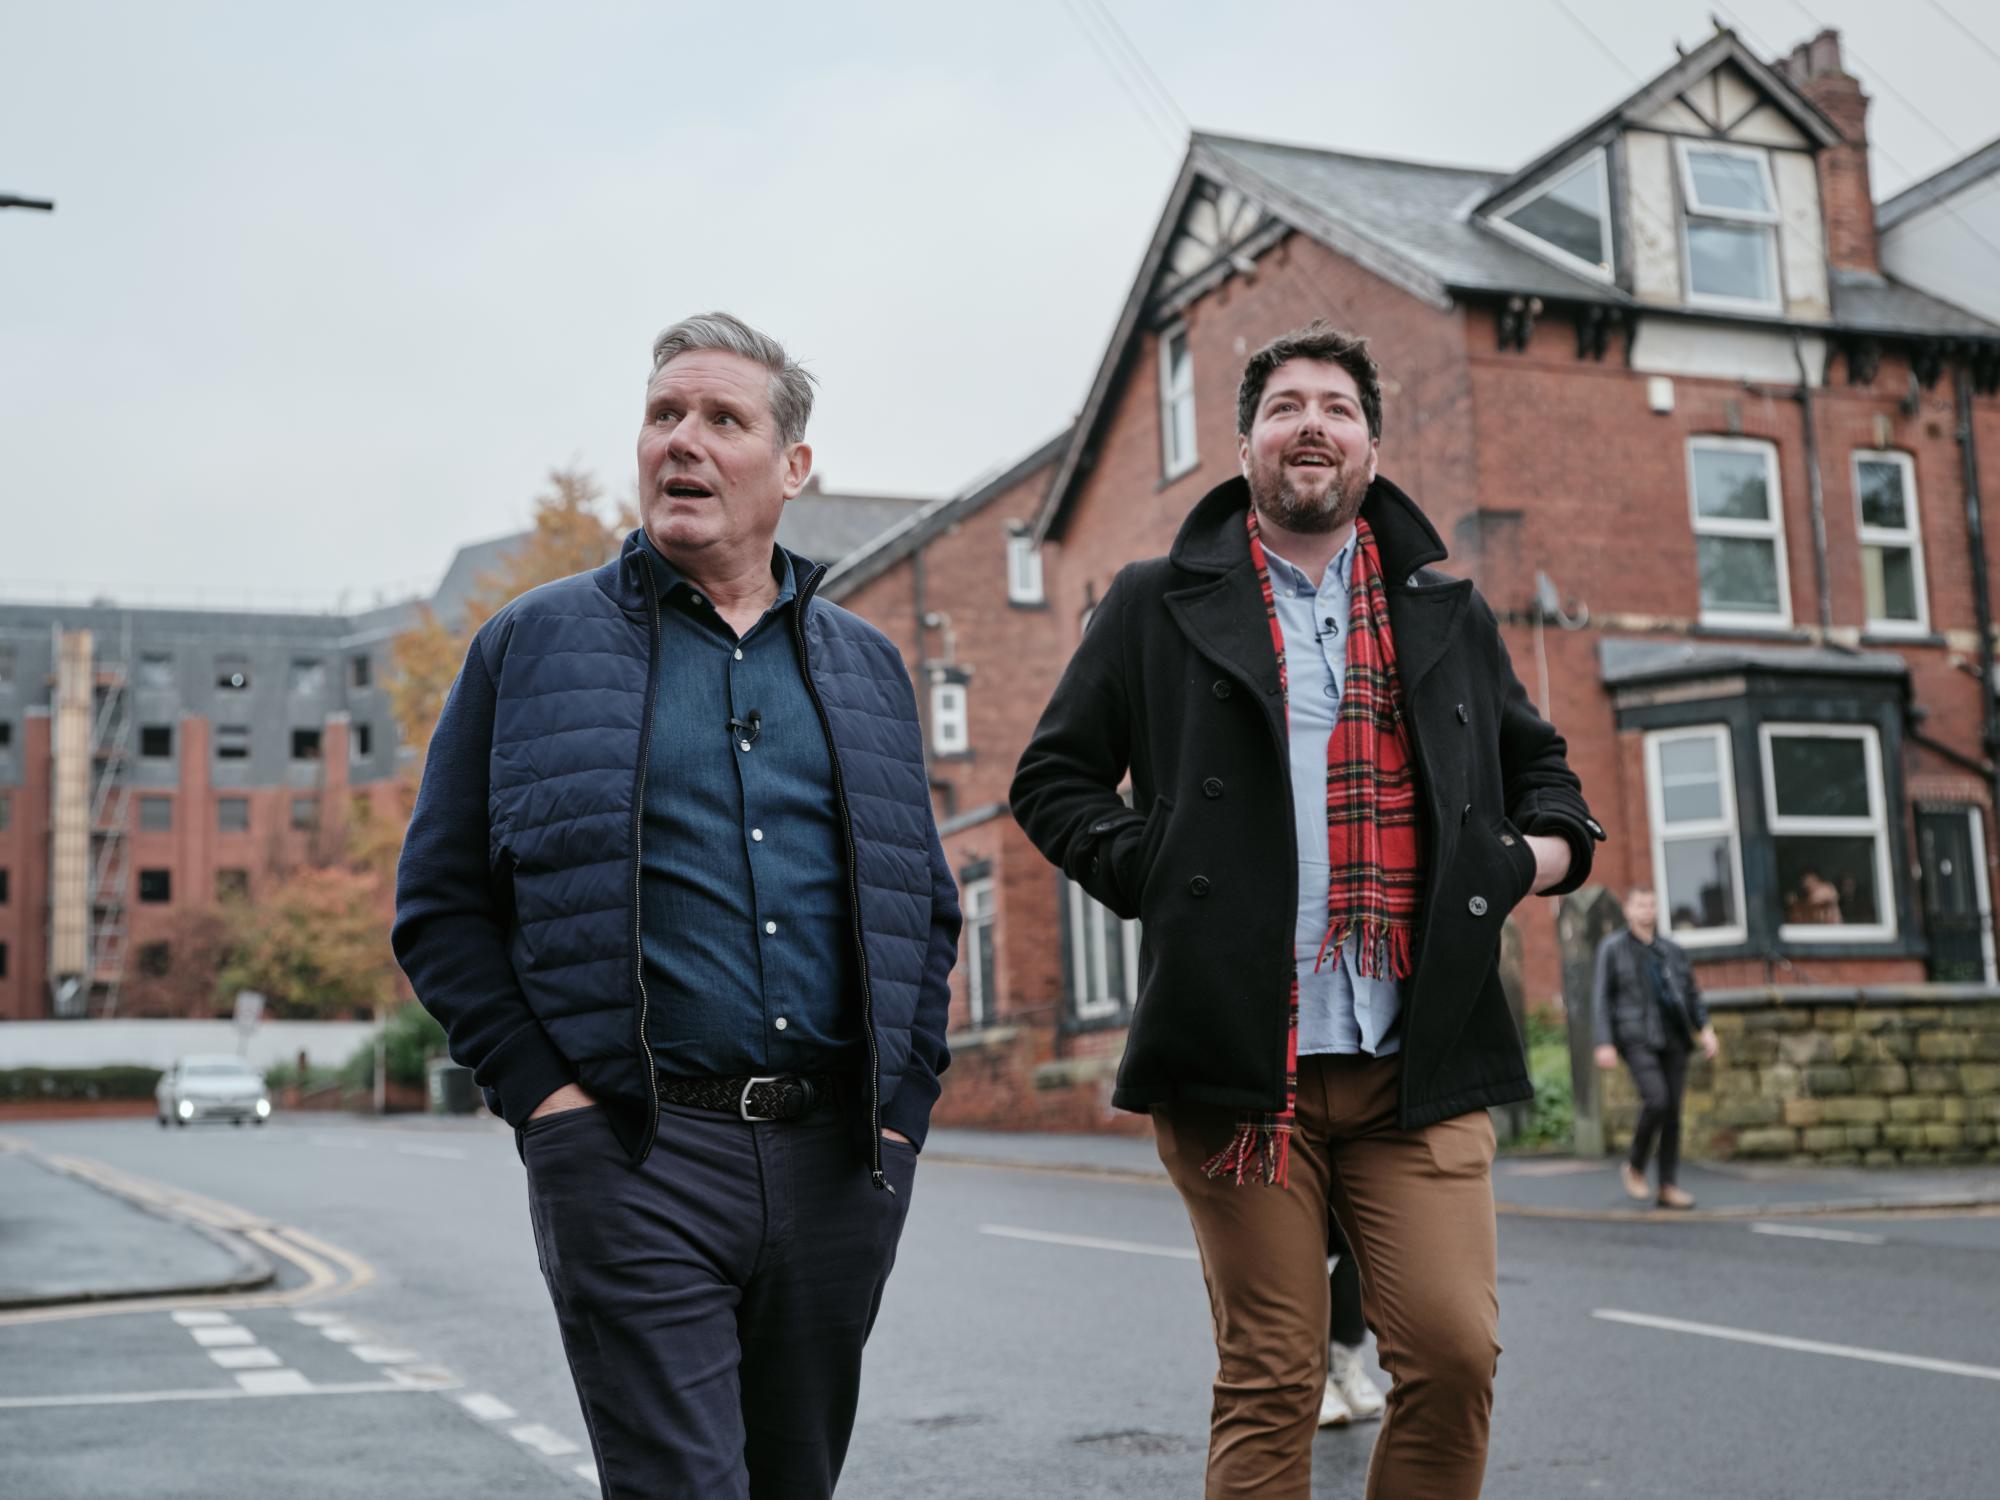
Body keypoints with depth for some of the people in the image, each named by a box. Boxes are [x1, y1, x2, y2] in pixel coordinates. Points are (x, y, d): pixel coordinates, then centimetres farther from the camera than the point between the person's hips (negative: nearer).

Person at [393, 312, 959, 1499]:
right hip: (635, 1153, -3)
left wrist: (903, 1103, 6)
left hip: (840, 1164, 4)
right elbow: (441, 905, 4)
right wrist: (542, 1092, -7)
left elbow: (927, 907, 18)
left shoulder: (867, 667, 15)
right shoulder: (533, 645, 5)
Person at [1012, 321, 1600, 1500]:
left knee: (1456, 1353, -5)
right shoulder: (1161, 607, 10)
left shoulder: (1448, 615, 17)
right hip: (1242, 1056, -2)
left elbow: (1538, 763, 29)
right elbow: (1054, 777, 13)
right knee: (1271, 1384, 2)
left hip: (1423, 1058, 2)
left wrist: (1543, 850, 7)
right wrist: (1144, 869, -3)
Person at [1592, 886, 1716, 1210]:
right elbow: (1601, 998, 1)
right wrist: (1605, 1043, -7)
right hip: (1637, 1040, -5)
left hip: (1673, 1040, 5)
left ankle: (1669, 1187, 10)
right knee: (1656, 1101, -20)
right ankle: (1634, 1168, 1)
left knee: (1673, 1113, 3)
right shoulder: (1613, 949, 4)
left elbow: (1692, 993, 19)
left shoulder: (1673, 950, 15)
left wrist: (1705, 1030, 5)